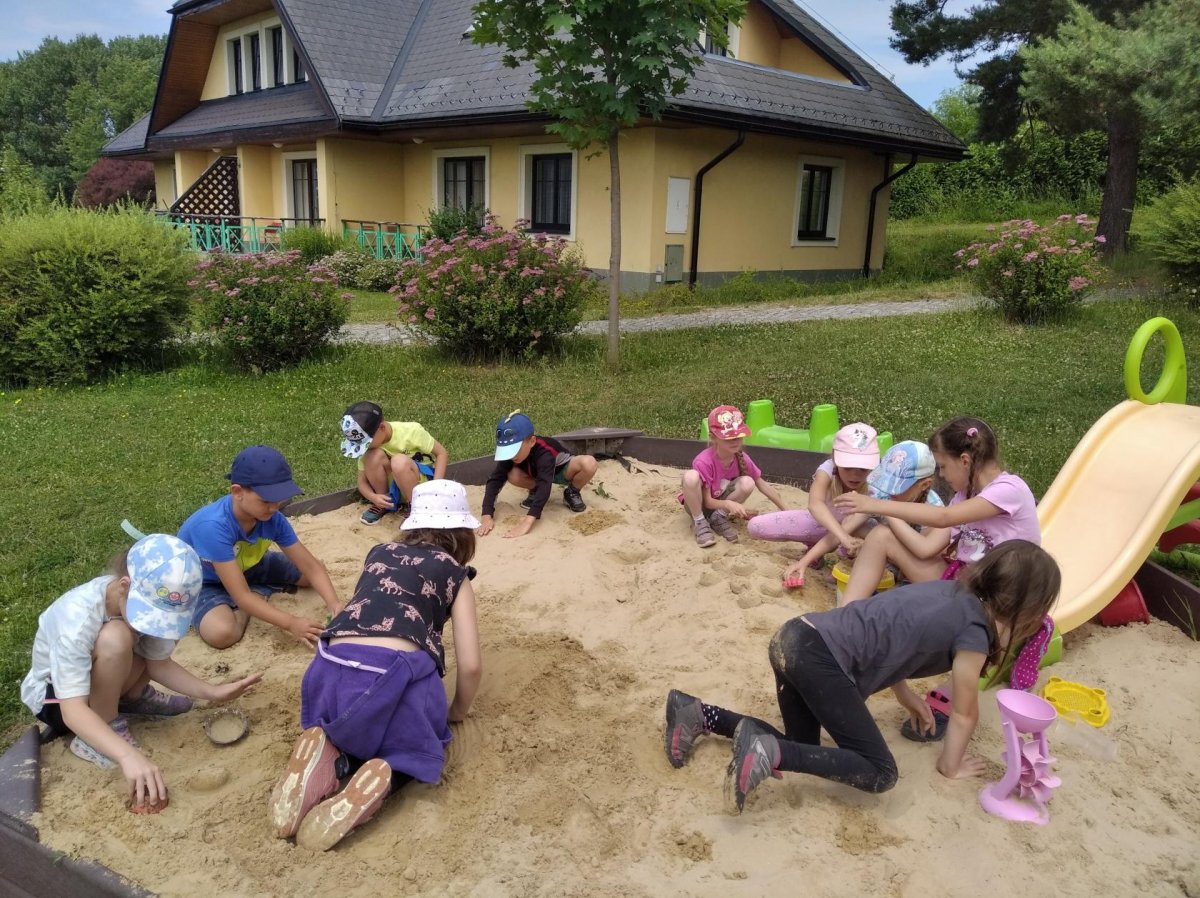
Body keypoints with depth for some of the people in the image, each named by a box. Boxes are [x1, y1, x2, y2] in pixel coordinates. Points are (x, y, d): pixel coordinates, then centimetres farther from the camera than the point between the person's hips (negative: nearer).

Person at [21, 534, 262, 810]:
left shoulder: (155, 599, -21)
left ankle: (130, 700, 8)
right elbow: (72, 710, -42)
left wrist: (213, 692, -22)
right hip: (52, 695, -6)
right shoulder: (78, 617, -38)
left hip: (94, 676, 6)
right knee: (115, 638, -34)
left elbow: (158, 664, -9)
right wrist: (129, 756, -54)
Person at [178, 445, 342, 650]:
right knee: (221, 632, -34)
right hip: (203, 582, -5)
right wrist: (290, 623, -44)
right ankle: (261, 591, -8)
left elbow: (310, 566, -17)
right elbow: (241, 596, -38)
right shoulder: (213, 527, -40)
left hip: (246, 568, 5)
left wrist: (335, 605, -33)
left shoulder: (272, 519, -22)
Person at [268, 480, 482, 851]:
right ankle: (382, 779, -8)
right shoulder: (455, 574, 14)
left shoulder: (379, 553, 25)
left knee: (356, 728, 34)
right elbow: (470, 665, 9)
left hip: (333, 669, 4)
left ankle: (330, 755, 0)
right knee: (414, 744, 26)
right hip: (397, 674, -3)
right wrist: (456, 712, 28)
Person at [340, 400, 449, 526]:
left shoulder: (411, 431, -22)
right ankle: (383, 504, -5)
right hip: (395, 488, 4)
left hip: (423, 481, -4)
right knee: (373, 457, -25)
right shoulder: (366, 444, -12)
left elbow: (442, 453, -15)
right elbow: (362, 481, -6)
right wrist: (374, 498, -28)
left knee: (399, 461, -35)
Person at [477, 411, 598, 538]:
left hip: (563, 470, -4)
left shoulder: (544, 453, -42)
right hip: (539, 472, 4)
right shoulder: (510, 453, -27)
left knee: (589, 463, -38)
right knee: (512, 475, -30)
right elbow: (494, 480, -31)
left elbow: (544, 485, -53)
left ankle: (572, 493, -6)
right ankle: (535, 491, 4)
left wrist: (528, 522, -64)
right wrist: (487, 517, -45)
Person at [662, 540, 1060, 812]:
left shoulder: (947, 589, 20)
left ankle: (697, 713, 9)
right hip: (818, 656, -9)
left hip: (796, 638, 9)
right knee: (880, 773, -3)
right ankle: (768, 750, -17)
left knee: (803, 747, 18)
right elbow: (965, 714, 8)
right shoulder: (974, 631, -3)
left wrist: (906, 696, 31)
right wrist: (950, 766, 23)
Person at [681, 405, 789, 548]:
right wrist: (729, 504, -42)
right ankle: (699, 522, -16)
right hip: (698, 504, -4)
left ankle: (719, 518, -4)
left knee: (748, 483, -25)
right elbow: (707, 501, -23)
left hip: (720, 502, 5)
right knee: (691, 476, -37)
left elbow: (763, 485, -4)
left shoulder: (742, 458, -16)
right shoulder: (704, 461, -31)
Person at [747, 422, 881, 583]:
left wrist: (804, 561, -50)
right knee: (755, 526, -17)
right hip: (822, 522, 1)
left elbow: (847, 528, -41)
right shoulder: (827, 470, -33)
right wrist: (844, 537, -70)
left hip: (856, 527, 0)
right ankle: (815, 545, 2)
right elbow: (815, 504, -53)